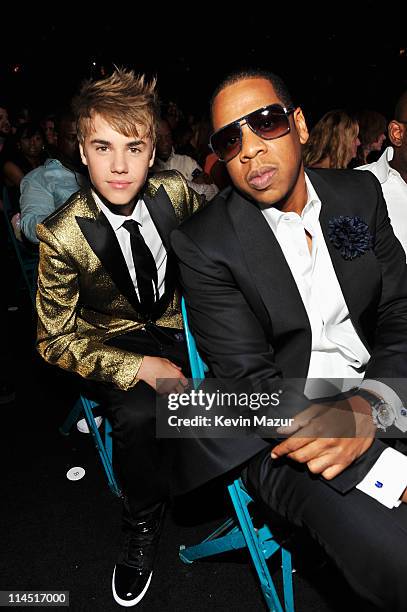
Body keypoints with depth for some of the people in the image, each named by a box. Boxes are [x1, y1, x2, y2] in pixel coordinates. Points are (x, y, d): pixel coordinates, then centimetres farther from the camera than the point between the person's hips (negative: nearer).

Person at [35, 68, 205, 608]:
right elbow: (55, 340, -14)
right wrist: (142, 367, -24)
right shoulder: (62, 236, -20)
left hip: (179, 324, 3)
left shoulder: (176, 192, -11)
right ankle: (143, 527, 1)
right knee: (139, 415, -32)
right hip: (115, 344, -3)